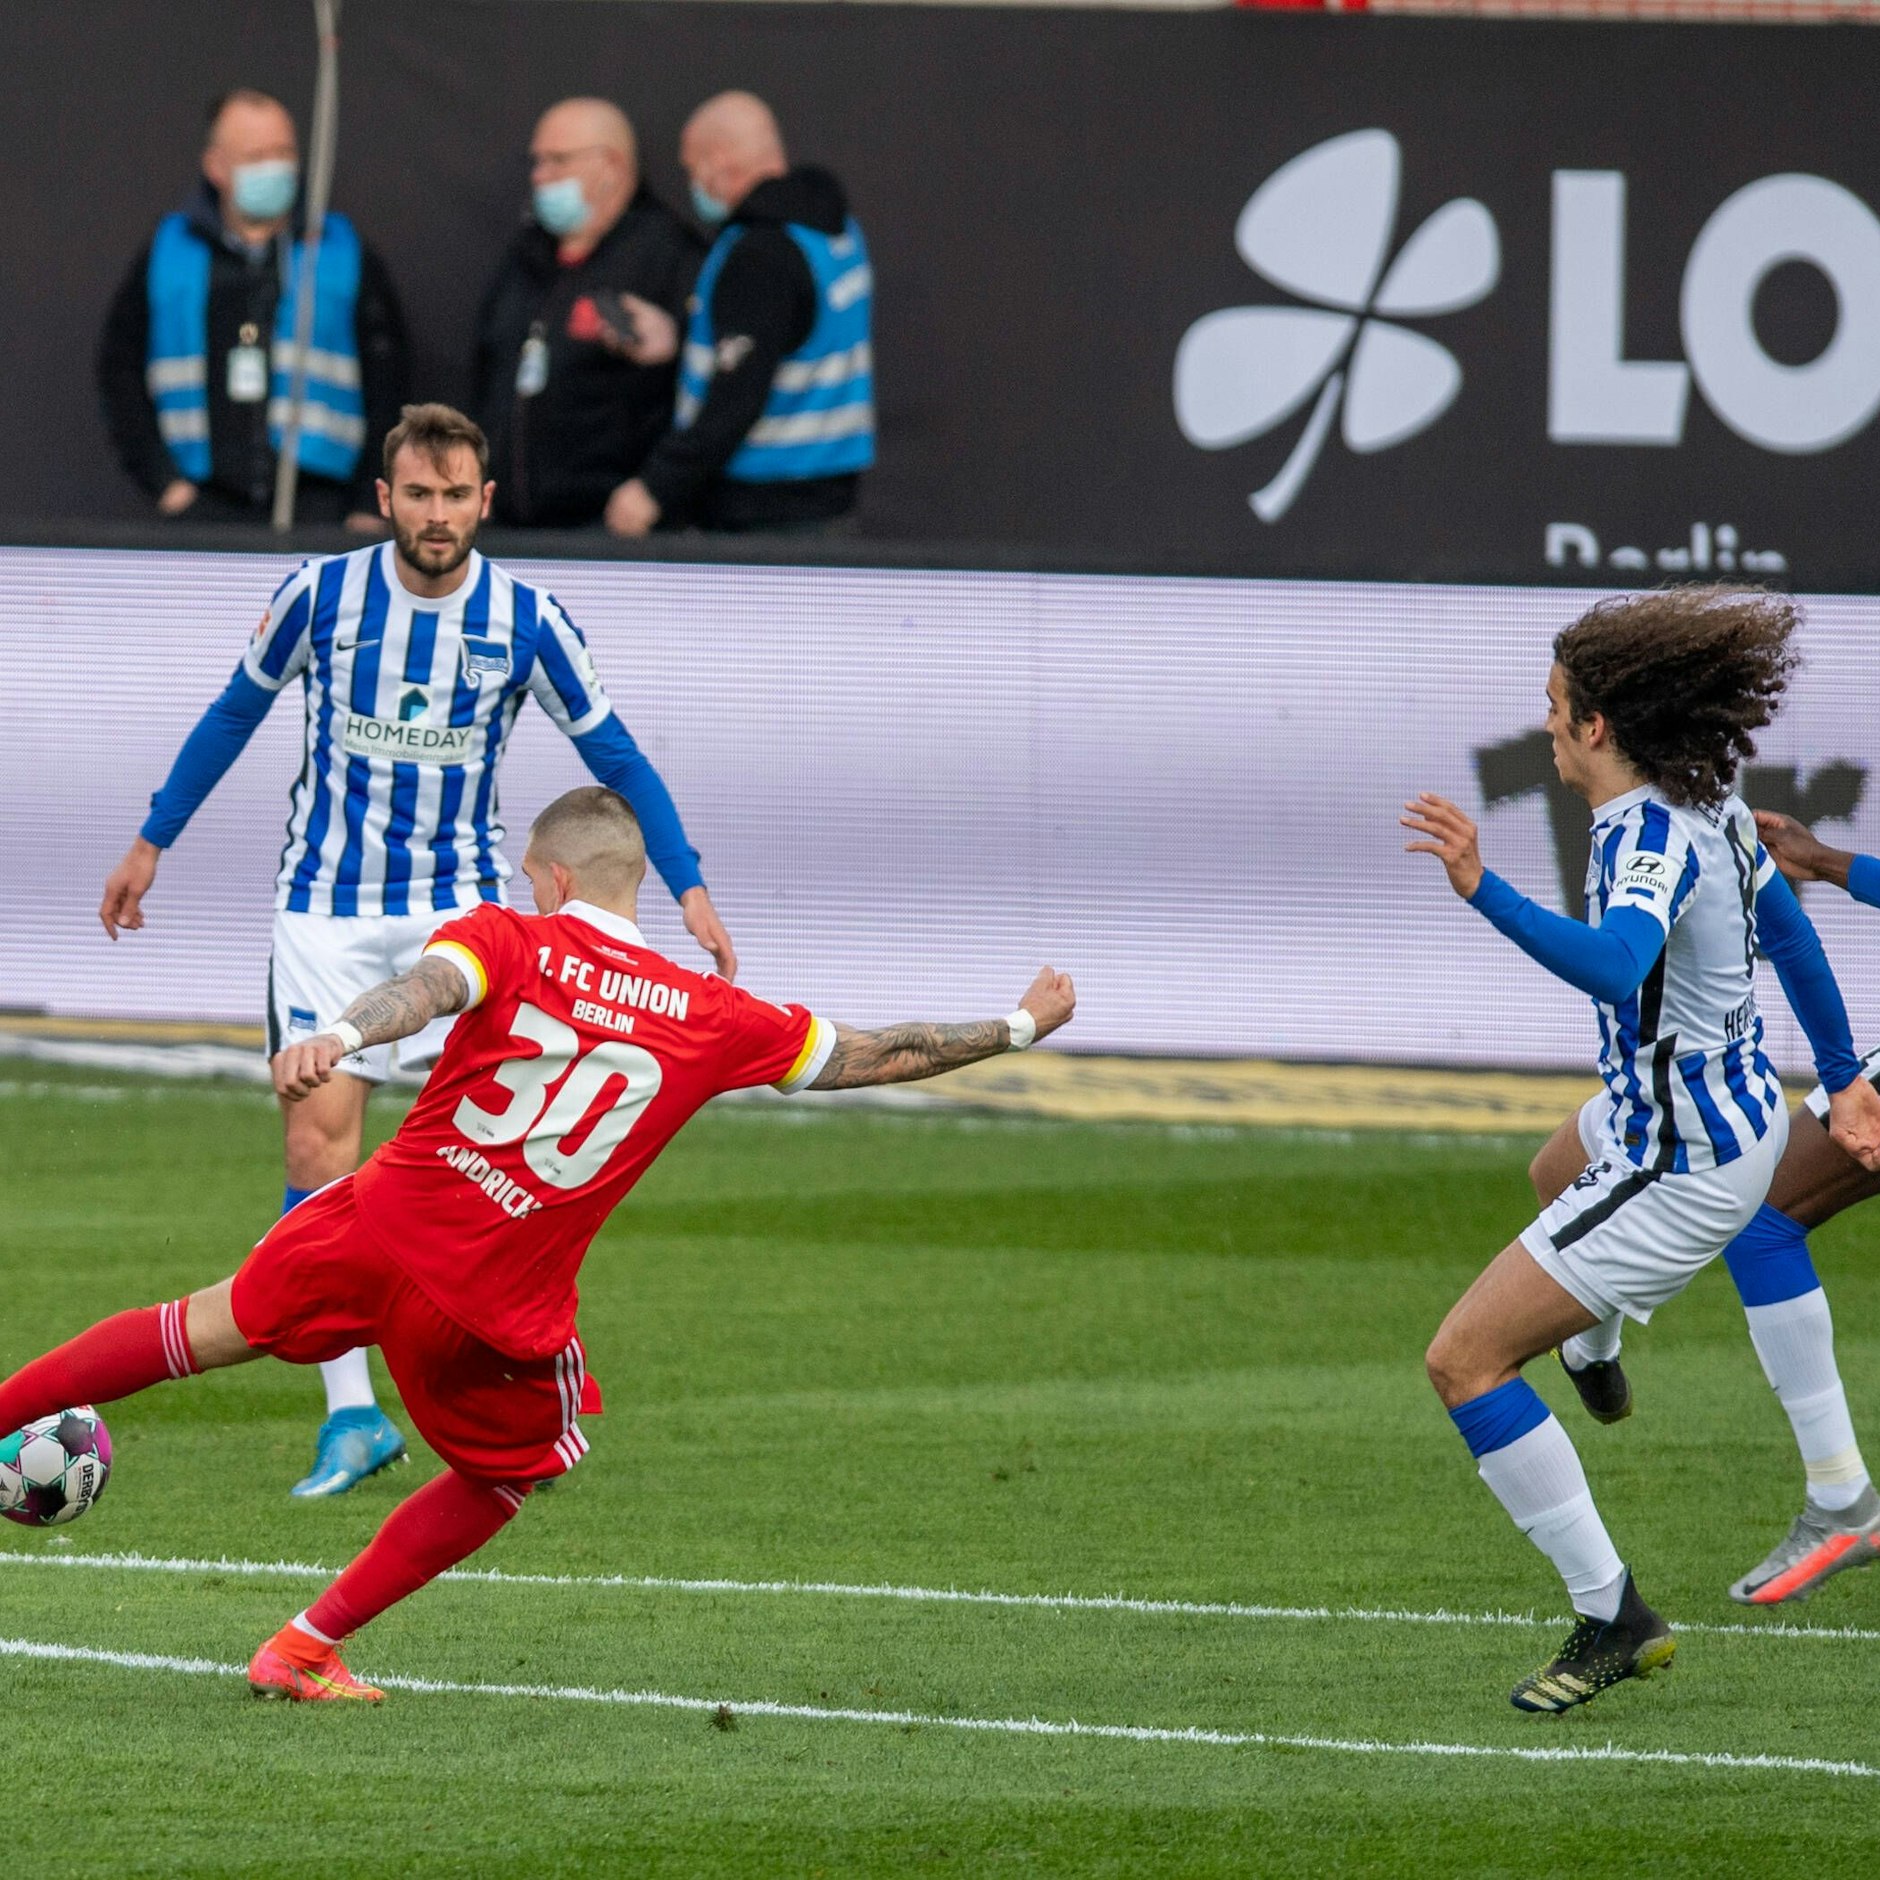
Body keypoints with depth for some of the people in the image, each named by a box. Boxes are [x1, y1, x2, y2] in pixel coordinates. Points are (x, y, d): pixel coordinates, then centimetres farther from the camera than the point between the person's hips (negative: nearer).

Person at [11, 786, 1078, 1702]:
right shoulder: (715, 1020, 5)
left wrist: (339, 1039, -42)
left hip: (379, 1228, 1)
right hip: (498, 1309, -1)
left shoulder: (509, 940, 0)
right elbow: (873, 1058, 13)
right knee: (502, 1480, 23)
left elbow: (427, 989, -23)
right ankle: (307, 1650, 22)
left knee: (202, 1331, 22)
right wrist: (1021, 1029, 27)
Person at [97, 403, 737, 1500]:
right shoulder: (319, 596, -5)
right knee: (320, 1151, -8)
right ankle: (352, 1415, -3)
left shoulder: (526, 620, -6)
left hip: (460, 904, -1)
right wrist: (153, 843, 15)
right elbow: (236, 713, 11)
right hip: (328, 905, 1)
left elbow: (615, 757, 4)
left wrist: (690, 889, -2)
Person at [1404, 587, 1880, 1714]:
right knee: (1557, 1170, 43)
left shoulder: (1651, 837, -30)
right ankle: (1597, 1359, 76)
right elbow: (1788, 928, 14)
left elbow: (1614, 965, -51)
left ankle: (1612, 1619, -7)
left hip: (1679, 1174, -10)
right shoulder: (1710, 805, -1)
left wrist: (1485, 892, -58)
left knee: (1464, 1362, -9)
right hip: (1742, 1107, 10)